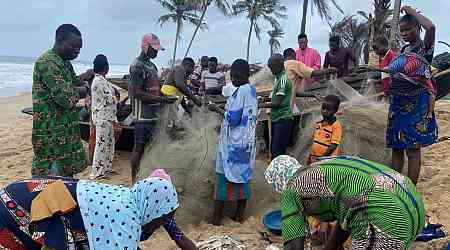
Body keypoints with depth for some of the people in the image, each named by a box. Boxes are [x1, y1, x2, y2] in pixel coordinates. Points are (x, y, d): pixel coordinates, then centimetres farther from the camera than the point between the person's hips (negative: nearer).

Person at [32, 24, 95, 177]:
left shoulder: (65, 63, 13)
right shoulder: (47, 62, -18)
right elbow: (66, 98, -25)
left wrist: (82, 78, 1)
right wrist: (80, 91, -5)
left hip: (67, 131, 10)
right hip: (52, 134, -9)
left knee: (67, 175, 16)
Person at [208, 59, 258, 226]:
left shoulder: (241, 91, -17)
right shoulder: (252, 90, 10)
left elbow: (233, 118, -19)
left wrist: (222, 110, -3)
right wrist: (227, 108, 9)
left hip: (234, 144, -9)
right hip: (247, 143, 9)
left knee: (225, 177, 0)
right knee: (243, 177, 12)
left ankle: (217, 218, 8)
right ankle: (239, 215, 21)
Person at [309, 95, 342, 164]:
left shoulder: (336, 125, -13)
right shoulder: (318, 124, 9)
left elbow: (334, 145, -17)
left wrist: (322, 157, -21)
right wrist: (310, 157, 15)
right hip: (314, 159, 7)